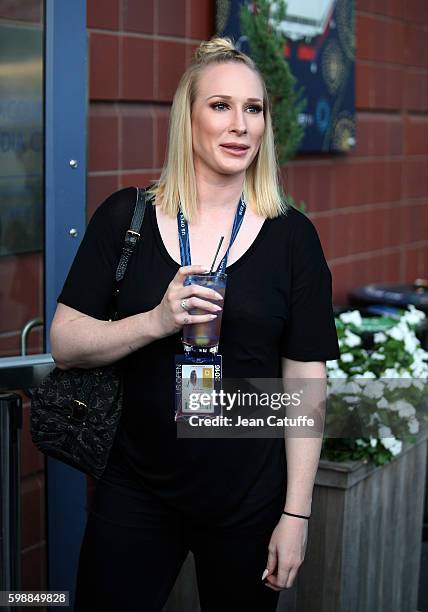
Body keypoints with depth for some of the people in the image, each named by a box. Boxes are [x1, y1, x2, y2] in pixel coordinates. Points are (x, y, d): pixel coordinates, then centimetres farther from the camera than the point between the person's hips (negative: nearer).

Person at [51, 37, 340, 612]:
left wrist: (296, 513, -5)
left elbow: (306, 380, -4)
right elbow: (64, 344, -4)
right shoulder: (126, 217, -2)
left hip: (250, 500, 0)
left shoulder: (292, 236, -4)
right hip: (134, 493, 1)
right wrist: (157, 321, -21)